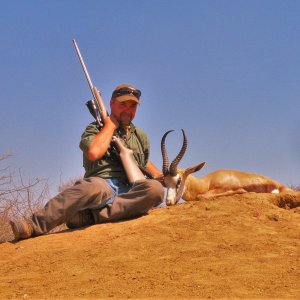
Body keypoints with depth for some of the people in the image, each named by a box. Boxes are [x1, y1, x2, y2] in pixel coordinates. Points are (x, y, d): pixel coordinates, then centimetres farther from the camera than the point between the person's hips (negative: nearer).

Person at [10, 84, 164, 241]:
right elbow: (94, 152, -10)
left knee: (155, 188, -34)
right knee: (93, 186, -43)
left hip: (130, 193, 4)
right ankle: (34, 225, -45)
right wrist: (110, 124, 1)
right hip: (103, 185, -4)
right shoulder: (95, 129, 12)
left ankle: (91, 216, -37)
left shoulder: (140, 136, 28)